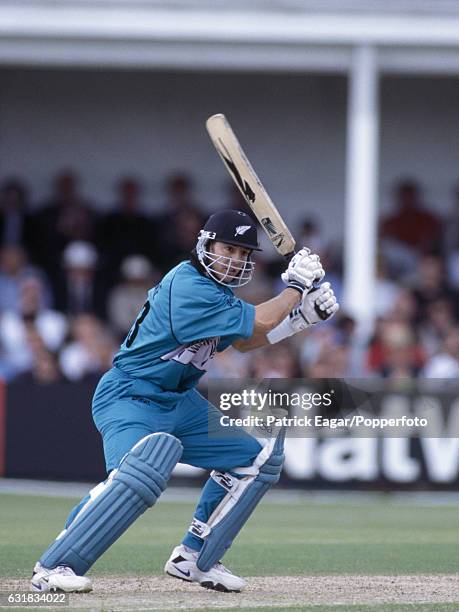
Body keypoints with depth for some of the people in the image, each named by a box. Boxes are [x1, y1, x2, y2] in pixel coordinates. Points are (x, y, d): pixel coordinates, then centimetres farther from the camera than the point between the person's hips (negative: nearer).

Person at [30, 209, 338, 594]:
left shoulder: (213, 286, 8)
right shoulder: (189, 287, -22)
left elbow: (243, 341, 18)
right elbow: (258, 323, -24)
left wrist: (301, 317, 7)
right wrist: (297, 285, -10)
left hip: (178, 403, 10)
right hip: (128, 399, -10)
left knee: (255, 460, 12)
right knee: (146, 468, -37)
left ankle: (194, 559, 15)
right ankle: (54, 566, -33)